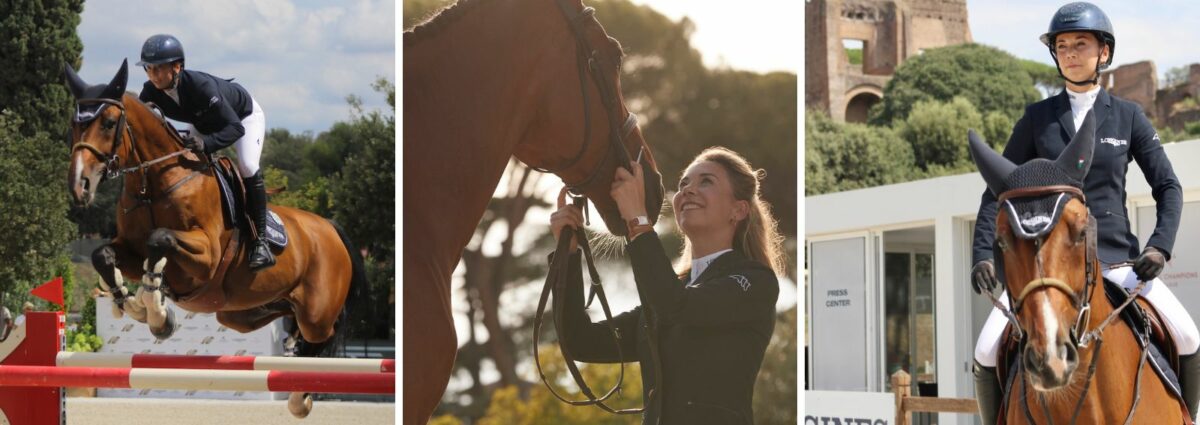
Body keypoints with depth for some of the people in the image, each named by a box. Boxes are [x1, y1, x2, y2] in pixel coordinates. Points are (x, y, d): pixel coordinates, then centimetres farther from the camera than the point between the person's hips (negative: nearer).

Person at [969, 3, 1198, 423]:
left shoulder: (1128, 116, 7)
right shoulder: (1037, 118, 7)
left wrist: (1160, 247, -9)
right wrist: (983, 255, -4)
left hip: (1116, 258, 0)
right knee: (987, 353, -19)